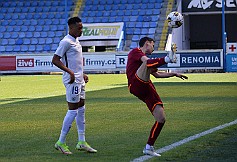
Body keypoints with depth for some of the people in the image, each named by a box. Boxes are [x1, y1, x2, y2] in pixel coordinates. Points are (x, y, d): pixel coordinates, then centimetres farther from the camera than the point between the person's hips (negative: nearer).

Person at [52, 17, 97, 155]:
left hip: (79, 80, 10)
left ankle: (82, 142, 17)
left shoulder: (76, 41, 15)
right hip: (72, 81, -10)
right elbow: (55, 60, -19)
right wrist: (70, 72, -26)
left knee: (81, 109, 11)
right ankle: (61, 142, -1)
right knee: (73, 110, -8)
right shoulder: (66, 42, -15)